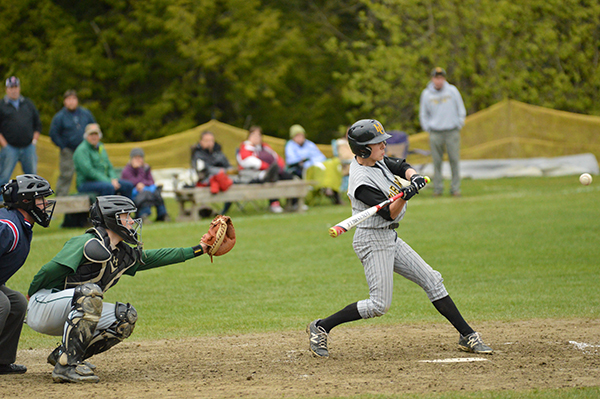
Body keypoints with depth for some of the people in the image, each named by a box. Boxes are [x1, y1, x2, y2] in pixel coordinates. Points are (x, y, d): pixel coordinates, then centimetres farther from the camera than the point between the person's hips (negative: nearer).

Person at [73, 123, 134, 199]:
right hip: (86, 183, -9)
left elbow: (109, 167, 19)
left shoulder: (101, 148, 17)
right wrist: (109, 182, -22)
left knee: (129, 185, -5)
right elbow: (89, 171, -21)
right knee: (109, 187, -35)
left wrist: (114, 179, -4)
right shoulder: (82, 150, -11)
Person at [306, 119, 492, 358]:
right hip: (373, 241, -10)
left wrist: (413, 177, -13)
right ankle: (321, 328, 3)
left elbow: (402, 167, 10)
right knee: (379, 305, -9)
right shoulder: (362, 181, -24)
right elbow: (389, 213, -24)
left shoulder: (377, 160, 2)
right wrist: (404, 196, -42)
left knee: (432, 280, 8)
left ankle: (467, 336, 12)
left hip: (390, 239, 10)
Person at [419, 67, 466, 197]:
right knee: (437, 162, -1)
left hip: (452, 131, 0)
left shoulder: (452, 91, 3)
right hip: (435, 133, 0)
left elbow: (461, 111, 10)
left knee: (454, 160, -3)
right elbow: (423, 114, 13)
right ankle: (437, 188, 6)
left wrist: (459, 126, 4)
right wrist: (428, 129, 6)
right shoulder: (426, 94, 4)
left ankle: (455, 188, 2)